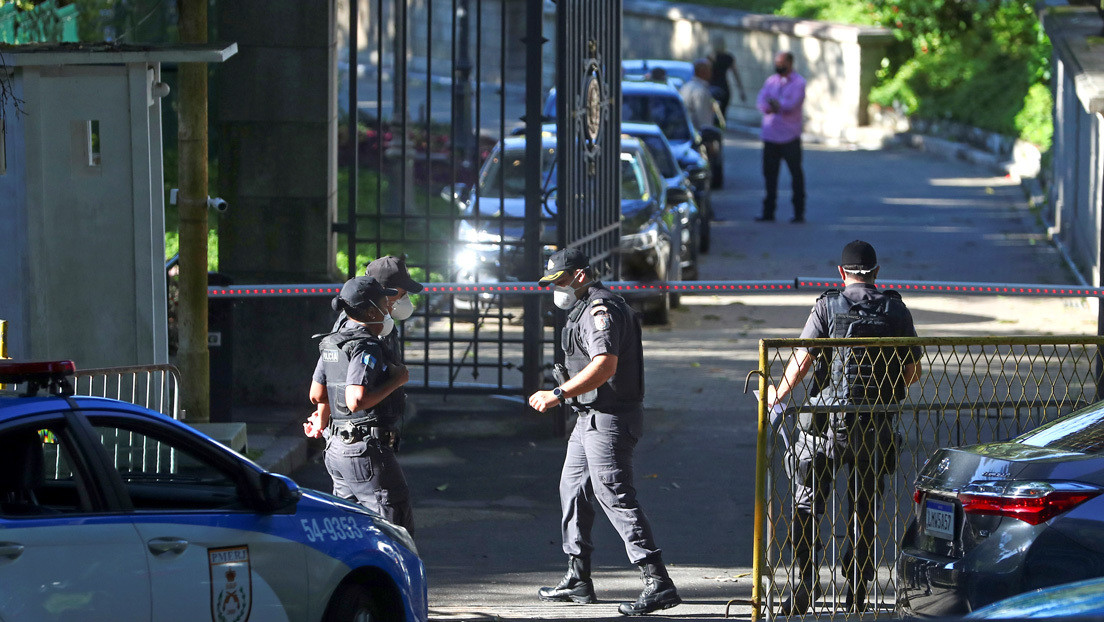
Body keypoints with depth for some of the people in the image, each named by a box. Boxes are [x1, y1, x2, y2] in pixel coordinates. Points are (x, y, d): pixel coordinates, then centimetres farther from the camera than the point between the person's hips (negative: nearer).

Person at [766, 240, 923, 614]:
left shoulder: (828, 306, -3)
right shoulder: (896, 310, 5)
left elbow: (802, 359, -7)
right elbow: (914, 369, 9)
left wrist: (779, 394, 9)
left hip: (830, 420, -2)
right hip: (877, 424, 2)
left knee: (807, 501, 8)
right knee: (865, 510, 8)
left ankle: (805, 581, -1)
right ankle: (856, 597, 8)